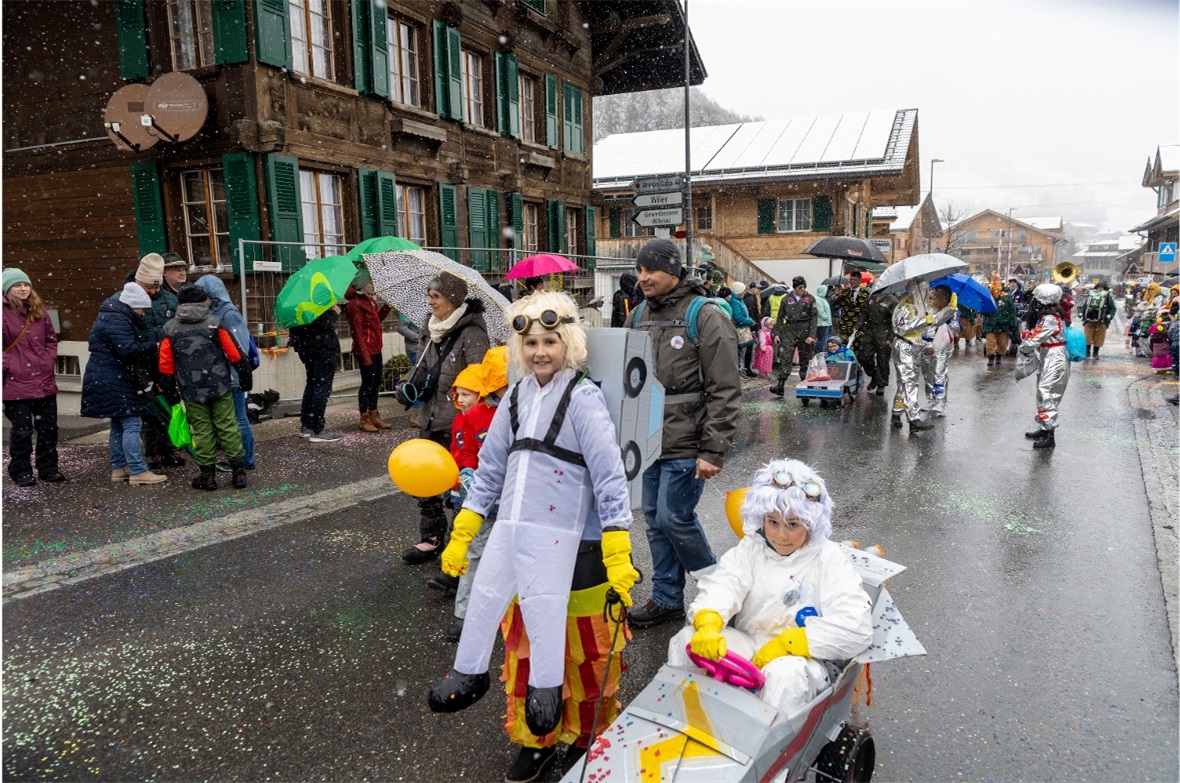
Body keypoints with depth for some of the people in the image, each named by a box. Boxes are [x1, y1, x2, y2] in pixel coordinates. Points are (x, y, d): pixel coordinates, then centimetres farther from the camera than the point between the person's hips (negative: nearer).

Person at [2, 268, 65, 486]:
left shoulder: (39, 311, 11)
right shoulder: (5, 313, -7)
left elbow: (51, 339, 17)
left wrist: (49, 361, 5)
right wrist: (9, 365, -12)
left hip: (45, 382, 5)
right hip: (16, 384, -5)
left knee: (49, 428, 10)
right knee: (22, 430, 1)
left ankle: (48, 468, 23)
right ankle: (21, 472, 16)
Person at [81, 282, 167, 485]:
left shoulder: (118, 318, 18)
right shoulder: (116, 321, -16)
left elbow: (132, 345, 21)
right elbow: (128, 349, -26)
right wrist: (153, 347, -16)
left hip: (112, 381, 11)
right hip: (112, 382, -11)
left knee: (119, 424, 15)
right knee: (132, 423, -11)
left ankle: (119, 468, 21)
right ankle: (138, 472, -10)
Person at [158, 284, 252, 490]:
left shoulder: (170, 329, 2)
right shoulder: (215, 323, -2)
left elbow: (165, 367, 4)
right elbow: (236, 355, -4)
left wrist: (171, 394, 14)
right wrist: (246, 379, 7)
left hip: (191, 391, 1)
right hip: (220, 387, -1)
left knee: (202, 430, 7)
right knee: (227, 426, 4)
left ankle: (207, 474, 11)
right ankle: (239, 469, 3)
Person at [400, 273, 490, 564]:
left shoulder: (471, 333, -14)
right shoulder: (432, 329, 11)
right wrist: (410, 384, 4)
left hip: (458, 423, -8)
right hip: (430, 420, 8)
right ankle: (432, 538, 27)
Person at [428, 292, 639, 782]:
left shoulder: (583, 398, -10)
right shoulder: (515, 396, 9)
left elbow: (609, 476, -13)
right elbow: (490, 467, 15)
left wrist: (618, 556, -17)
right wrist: (461, 535, 15)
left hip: (557, 534, -6)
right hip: (508, 528, 6)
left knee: (543, 617, -1)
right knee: (482, 600, 13)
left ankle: (543, 716, 19)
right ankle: (469, 674, 37)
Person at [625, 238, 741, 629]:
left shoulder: (705, 317, -11)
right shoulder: (640, 315, 11)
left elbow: (725, 391, -15)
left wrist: (714, 451, -18)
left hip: (686, 445, -7)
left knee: (674, 518, -4)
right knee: (655, 519, 12)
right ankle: (666, 599, 27)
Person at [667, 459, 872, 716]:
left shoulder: (829, 559, -6)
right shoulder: (750, 548, 6)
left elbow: (856, 628, -17)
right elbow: (722, 586, -12)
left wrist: (786, 644, -23)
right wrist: (708, 625, -35)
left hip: (804, 658, -4)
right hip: (748, 646, 4)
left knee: (785, 674, -37)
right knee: (686, 641, -19)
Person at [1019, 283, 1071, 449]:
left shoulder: (1050, 320, -21)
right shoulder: (1047, 317, 11)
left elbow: (1033, 341, -20)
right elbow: (1037, 338, 12)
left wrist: (1022, 349, -2)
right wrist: (1027, 335, -7)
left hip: (1054, 363, -11)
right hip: (1049, 362, 11)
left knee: (1047, 398, -9)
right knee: (1043, 396, 18)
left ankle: (1049, 436, -6)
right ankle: (1043, 429, 28)